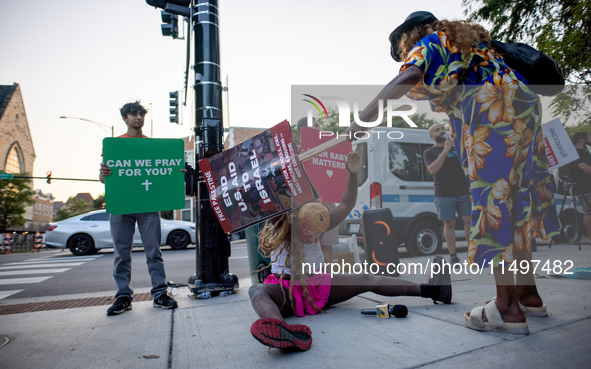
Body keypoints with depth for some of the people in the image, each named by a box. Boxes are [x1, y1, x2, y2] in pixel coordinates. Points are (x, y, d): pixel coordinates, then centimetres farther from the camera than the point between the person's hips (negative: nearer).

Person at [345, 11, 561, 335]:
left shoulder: (427, 44, 3)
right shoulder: (469, 37, 29)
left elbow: (408, 79, -18)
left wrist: (363, 118, -19)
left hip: (493, 117, -9)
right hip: (523, 105, 9)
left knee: (494, 203, -8)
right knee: (516, 202, 12)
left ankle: (508, 309, -4)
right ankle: (528, 292, 21)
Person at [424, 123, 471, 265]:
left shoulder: (456, 147, 17)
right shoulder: (429, 152, 5)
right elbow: (432, 169, -11)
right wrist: (445, 151, -14)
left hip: (463, 192, 3)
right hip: (444, 194, -3)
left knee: (469, 221, 1)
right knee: (449, 224, 0)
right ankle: (453, 256, 7)